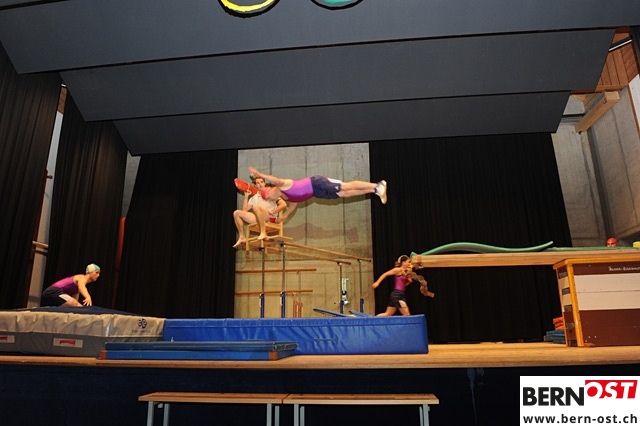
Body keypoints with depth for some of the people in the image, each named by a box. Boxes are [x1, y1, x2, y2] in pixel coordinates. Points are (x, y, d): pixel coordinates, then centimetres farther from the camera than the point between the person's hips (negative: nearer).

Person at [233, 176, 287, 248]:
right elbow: (245, 209, 11)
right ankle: (242, 237, -5)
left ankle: (263, 233, -33)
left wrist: (272, 212, -14)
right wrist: (246, 196, 7)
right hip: (259, 219, 6)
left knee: (256, 207, -34)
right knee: (237, 213, -2)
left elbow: (284, 204, -6)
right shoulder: (254, 198, 19)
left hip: (271, 219, -6)